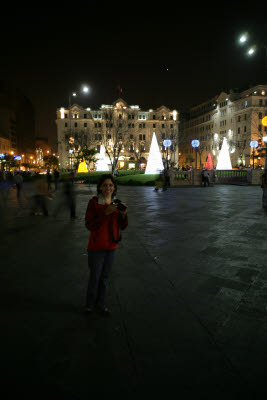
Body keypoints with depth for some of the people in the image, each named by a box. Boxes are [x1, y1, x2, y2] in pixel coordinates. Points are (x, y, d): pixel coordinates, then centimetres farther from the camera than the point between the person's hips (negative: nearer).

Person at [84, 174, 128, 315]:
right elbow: (89, 225, -17)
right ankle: (90, 305, 30)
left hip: (111, 246, 4)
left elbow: (123, 226, 5)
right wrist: (106, 213, -25)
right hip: (96, 246, -4)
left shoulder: (116, 203, 4)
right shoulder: (94, 202, -10)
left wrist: (123, 214, -15)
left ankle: (101, 305, 31)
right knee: (95, 276, 8)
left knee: (105, 276, 15)